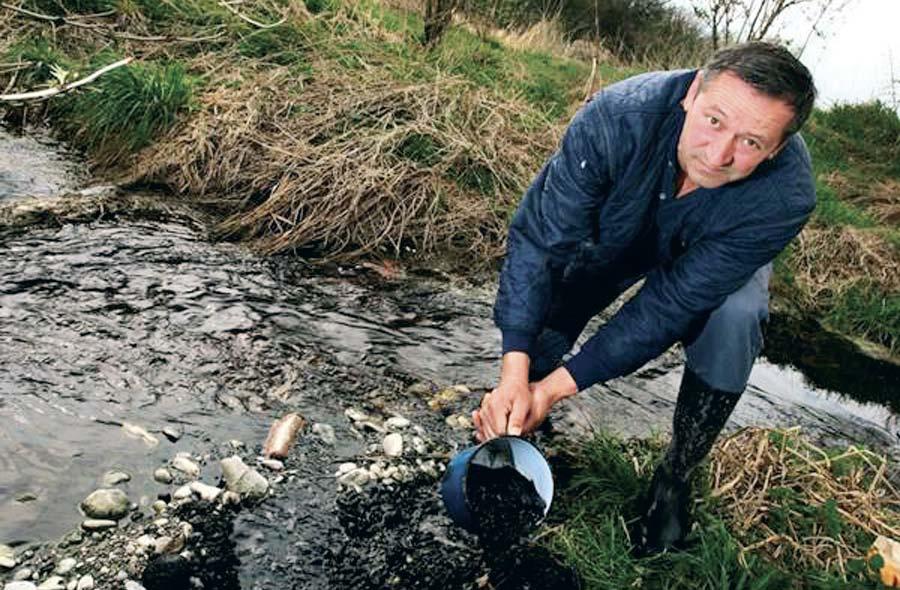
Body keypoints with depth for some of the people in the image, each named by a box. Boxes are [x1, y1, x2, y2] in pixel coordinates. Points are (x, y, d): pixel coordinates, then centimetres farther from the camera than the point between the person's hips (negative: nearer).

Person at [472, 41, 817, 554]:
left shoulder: (785, 197, -37)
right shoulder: (618, 117, -38)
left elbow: (672, 304, -35)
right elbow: (540, 237, -36)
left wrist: (558, 386, -37)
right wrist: (516, 373, -44)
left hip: (714, 258, 0)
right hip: (617, 237, 1)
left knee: (734, 317, -30)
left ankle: (676, 477, -7)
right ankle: (510, 425, 17)